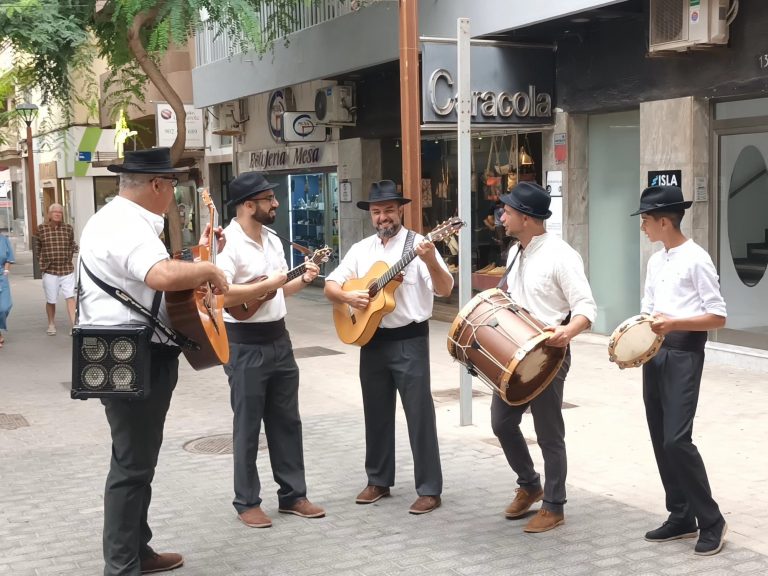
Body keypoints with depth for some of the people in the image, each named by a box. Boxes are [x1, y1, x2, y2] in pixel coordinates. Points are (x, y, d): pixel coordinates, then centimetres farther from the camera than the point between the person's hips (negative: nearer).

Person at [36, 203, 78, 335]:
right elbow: (38, 247, 9)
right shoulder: (42, 229, -1)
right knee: (51, 300, 8)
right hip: (50, 271, -1)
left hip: (67, 269, 1)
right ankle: (51, 325, 27)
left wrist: (69, 256, 7)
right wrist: (42, 262, 6)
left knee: (70, 297, -8)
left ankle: (74, 324, -8)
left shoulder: (68, 228, 3)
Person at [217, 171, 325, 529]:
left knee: (287, 420, 13)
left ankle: (292, 495, 24)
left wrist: (302, 280, 3)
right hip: (245, 345, -8)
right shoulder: (228, 242, -16)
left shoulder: (272, 239, 11)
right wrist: (267, 285, -23)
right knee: (248, 426, 3)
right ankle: (247, 502, 15)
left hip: (278, 339, 8)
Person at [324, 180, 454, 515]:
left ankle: (429, 489, 5)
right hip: (371, 339, 5)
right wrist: (347, 296, -13)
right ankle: (378, 481, 28)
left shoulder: (418, 245, -6)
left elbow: (445, 290, -15)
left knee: (419, 414, -3)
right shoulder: (361, 250, 8)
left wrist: (431, 262, -33)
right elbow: (330, 286, 8)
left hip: (409, 339, -5)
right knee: (376, 412, 14)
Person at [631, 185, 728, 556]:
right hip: (655, 354, 8)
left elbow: (718, 317, -12)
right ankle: (681, 517, 21)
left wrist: (674, 323, -23)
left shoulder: (696, 259, -10)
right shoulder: (655, 261, 13)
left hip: (684, 355, -8)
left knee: (676, 439, -13)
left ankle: (711, 521, 2)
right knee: (660, 440, 9)